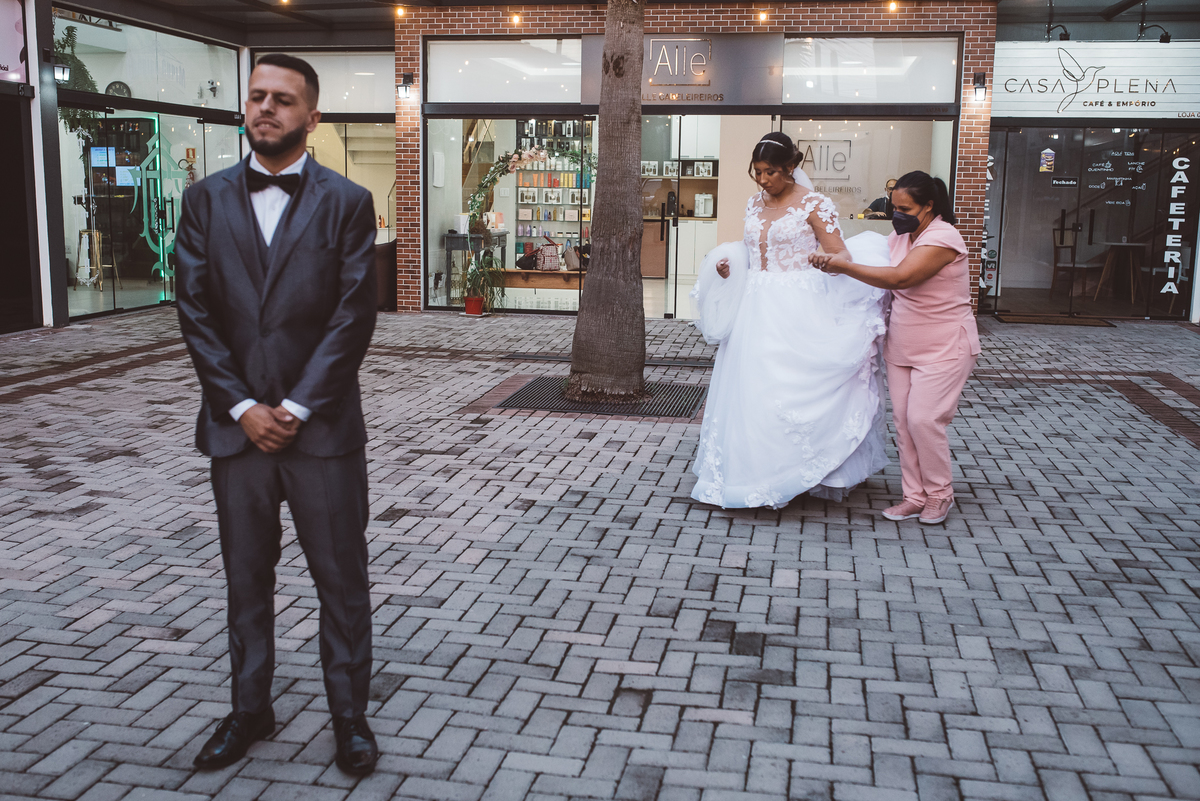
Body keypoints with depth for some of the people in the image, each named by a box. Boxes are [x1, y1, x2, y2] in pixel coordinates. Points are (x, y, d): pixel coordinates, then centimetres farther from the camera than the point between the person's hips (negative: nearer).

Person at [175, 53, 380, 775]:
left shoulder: (347, 202, 0)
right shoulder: (207, 200, 7)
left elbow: (353, 317, -6)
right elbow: (196, 312, 2)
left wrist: (296, 407, -11)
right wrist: (244, 407, -8)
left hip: (322, 426, -2)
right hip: (236, 425, 3)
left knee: (342, 579, 5)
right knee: (246, 579, 14)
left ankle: (350, 715, 19)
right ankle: (250, 710, 29)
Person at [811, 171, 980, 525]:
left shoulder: (943, 238, -19)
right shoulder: (899, 237, 8)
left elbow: (899, 278, -30)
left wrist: (844, 266, -31)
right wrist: (832, 262, -6)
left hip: (944, 349, -7)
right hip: (902, 346, 8)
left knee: (923, 418, -11)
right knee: (903, 419, 4)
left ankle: (940, 492, 10)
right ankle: (915, 495, 14)